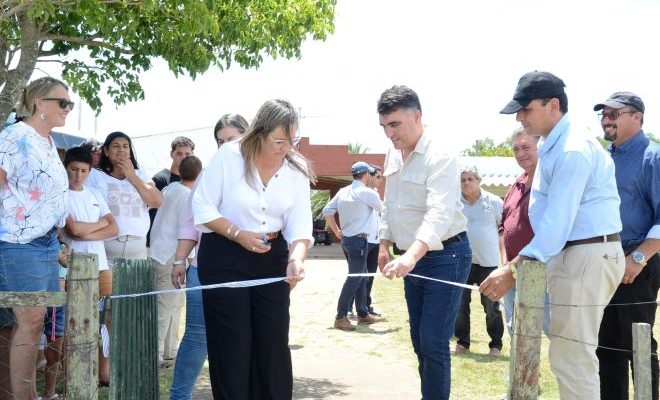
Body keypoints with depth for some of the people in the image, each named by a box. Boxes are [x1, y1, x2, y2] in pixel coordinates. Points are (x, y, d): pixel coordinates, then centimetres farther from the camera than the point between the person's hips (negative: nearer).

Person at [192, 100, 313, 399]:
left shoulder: (297, 169, -3)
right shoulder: (228, 156, -13)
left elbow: (300, 225, -8)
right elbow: (202, 208, -10)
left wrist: (296, 258, -27)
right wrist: (240, 235, -20)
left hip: (272, 257, 3)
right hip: (224, 257, -3)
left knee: (274, 341, 6)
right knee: (232, 344, 2)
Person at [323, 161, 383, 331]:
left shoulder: (343, 191, 8)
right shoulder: (367, 193, -13)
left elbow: (327, 211, 9)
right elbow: (383, 209, 1)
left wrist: (337, 231, 16)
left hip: (347, 239, 9)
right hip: (359, 240, -9)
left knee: (362, 277, 17)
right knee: (354, 278, -7)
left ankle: (363, 314, 23)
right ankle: (340, 317, -9)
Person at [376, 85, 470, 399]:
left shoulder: (440, 157, -20)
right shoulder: (393, 154, 7)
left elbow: (440, 214, -34)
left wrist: (411, 256, -46)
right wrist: (385, 245, 11)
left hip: (445, 255, -8)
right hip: (412, 258, 9)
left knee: (433, 342, -10)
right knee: (419, 339, 14)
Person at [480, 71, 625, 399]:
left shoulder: (572, 150, -20)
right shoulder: (554, 147, 14)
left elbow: (557, 222, -26)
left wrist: (513, 270, -28)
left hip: (586, 257, -11)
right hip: (570, 255, 11)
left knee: (570, 359, -7)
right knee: (572, 355, 19)